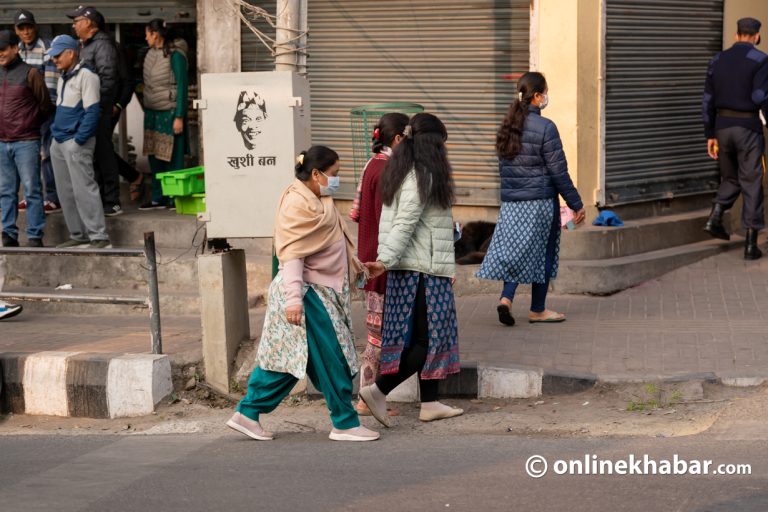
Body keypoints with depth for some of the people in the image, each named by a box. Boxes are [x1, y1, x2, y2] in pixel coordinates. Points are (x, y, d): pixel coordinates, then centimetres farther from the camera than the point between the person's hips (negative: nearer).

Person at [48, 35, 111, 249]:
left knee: (84, 189, -11)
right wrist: (55, 133, 13)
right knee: (66, 192, 10)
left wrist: (79, 140, -18)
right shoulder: (63, 78, 17)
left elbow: (92, 111, -15)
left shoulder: (86, 76, -10)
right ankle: (78, 235, 17)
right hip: (59, 143, 9)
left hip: (76, 143, -9)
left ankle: (99, 237, -10)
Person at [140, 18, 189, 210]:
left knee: (172, 158, -3)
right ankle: (158, 198, 14)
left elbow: (181, 86, -11)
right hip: (152, 112, 7)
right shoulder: (151, 54, 11)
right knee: (154, 157, 7)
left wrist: (179, 117, -15)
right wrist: (146, 110, 15)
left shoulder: (175, 55, -10)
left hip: (169, 112, -7)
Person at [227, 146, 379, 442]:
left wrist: (356, 267, 33)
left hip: (321, 290, 11)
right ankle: (345, 424, 4)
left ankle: (248, 414, 16)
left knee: (286, 356, 11)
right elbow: (291, 254, -22)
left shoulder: (318, 201, 15)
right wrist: (293, 299, -27)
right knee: (332, 357, -4)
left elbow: (335, 241, 29)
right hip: (307, 290, -11)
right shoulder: (298, 204, -17)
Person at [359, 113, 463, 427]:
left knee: (423, 337, 14)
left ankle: (430, 403, 18)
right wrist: (386, 260, -25)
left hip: (406, 270, 10)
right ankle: (378, 390, -9)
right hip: (424, 269, -10)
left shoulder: (400, 173, 14)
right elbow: (404, 224, -21)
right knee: (431, 337, -4)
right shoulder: (423, 176, -15)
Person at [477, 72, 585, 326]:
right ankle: (537, 310, 15)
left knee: (515, 251, 11)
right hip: (541, 202, -6)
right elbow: (558, 172, -12)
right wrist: (576, 204, -5)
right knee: (542, 254, 7)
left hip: (511, 202, 6)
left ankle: (506, 299, -8)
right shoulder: (545, 128, -14)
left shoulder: (507, 127, 6)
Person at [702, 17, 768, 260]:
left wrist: (710, 135, 14)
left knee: (730, 178, 22)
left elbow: (708, 101, 9)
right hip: (748, 127, -5)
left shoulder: (718, 60, 8)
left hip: (722, 125, 5)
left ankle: (715, 216, 0)